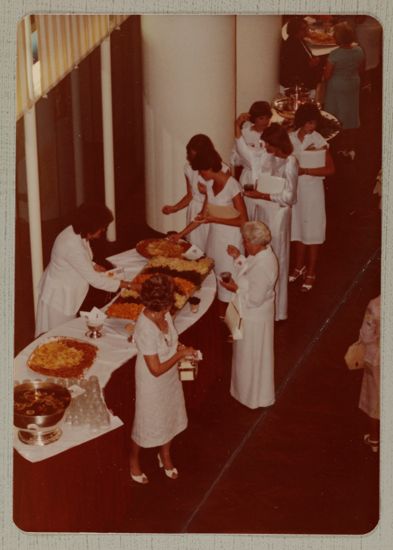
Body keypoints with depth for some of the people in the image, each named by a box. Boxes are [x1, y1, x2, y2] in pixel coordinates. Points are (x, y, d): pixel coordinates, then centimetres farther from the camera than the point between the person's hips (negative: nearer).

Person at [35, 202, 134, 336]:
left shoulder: (77, 233, -7)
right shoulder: (73, 246, -34)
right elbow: (93, 279, -29)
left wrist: (94, 266, -1)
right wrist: (125, 285, -23)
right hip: (58, 299, -9)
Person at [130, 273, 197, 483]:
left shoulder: (163, 314, -13)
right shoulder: (146, 330, -38)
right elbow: (156, 370, -30)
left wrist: (178, 347, -9)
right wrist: (181, 354, -21)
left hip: (170, 379, 8)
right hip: (152, 384, -7)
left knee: (170, 417, 26)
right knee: (147, 423, 16)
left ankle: (165, 455, 52)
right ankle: (133, 461, 44)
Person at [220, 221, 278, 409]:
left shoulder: (263, 267, -35)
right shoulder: (262, 253, -6)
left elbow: (255, 299, -29)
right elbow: (249, 273, 9)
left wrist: (236, 289, -19)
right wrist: (238, 258, -1)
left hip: (254, 319, -9)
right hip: (251, 315, 9)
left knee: (252, 358, 12)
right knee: (248, 354, 27)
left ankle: (255, 397, 33)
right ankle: (248, 389, 48)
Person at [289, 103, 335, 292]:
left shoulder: (318, 140, -13)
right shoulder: (291, 138, -1)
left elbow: (330, 169, -15)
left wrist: (305, 170, -23)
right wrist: (303, 155, -9)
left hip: (312, 189, -4)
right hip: (294, 188, 4)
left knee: (312, 231, 3)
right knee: (297, 228, 15)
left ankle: (310, 273, 15)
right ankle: (299, 267, 32)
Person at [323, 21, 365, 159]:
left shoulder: (334, 55, -26)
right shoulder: (358, 50, -10)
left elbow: (327, 75, -19)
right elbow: (361, 69, 4)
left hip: (337, 88, -5)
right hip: (353, 85, 5)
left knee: (337, 119, 11)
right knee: (351, 116, 17)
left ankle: (340, 148, 20)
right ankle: (351, 148, 27)